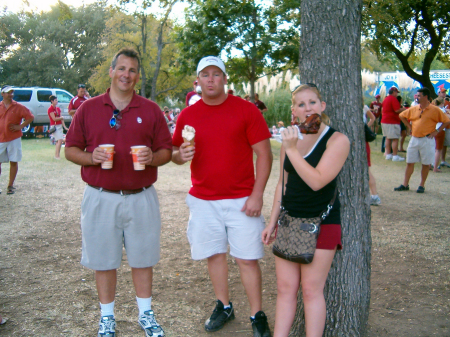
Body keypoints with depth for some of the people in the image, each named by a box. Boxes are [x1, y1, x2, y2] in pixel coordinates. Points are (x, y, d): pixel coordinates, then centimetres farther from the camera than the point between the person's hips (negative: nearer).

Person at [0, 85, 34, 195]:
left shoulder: (18, 107, 0)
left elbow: (30, 117, 0)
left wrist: (20, 126, -7)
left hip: (14, 139, -2)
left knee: (14, 161, 2)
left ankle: (10, 185, 12)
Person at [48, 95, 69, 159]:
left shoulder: (58, 108, 15)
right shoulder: (50, 109, -9)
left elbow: (61, 119, 14)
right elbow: (54, 119, -15)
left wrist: (65, 127, 8)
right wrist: (61, 118, 0)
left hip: (60, 126, 8)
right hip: (54, 126, -8)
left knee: (58, 141, 8)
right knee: (60, 140, -16)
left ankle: (57, 155, 15)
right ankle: (57, 155, -12)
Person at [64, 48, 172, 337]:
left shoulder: (151, 110, 4)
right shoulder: (88, 109, 4)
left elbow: (166, 151, 5)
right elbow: (70, 150, 6)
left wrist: (152, 157, -16)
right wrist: (91, 157, -14)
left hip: (141, 198, 0)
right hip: (100, 198, 0)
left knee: (142, 258, 12)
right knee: (104, 260, 10)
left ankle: (146, 314, 31)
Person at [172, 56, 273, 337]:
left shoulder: (246, 110, -5)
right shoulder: (188, 115, 5)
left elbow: (264, 153, -6)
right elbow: (175, 153, 13)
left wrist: (257, 194, -12)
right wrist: (180, 155, -12)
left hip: (242, 201, -3)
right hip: (203, 200, 3)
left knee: (248, 258, 1)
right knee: (214, 255, 12)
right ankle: (224, 307, 31)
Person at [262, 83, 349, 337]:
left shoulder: (337, 140, -9)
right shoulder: (290, 138, 8)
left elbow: (316, 180, -21)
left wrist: (292, 150, -19)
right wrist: (273, 221, 14)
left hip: (321, 223, -5)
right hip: (289, 221, 5)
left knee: (312, 289, 0)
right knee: (285, 287, 8)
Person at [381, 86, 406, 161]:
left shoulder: (385, 99, 16)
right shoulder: (393, 99, -13)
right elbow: (397, 110, -21)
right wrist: (403, 109, -1)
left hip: (384, 121, 9)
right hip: (392, 122, -9)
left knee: (388, 138, 14)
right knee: (395, 139, -6)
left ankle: (388, 154, 16)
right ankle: (395, 156, -5)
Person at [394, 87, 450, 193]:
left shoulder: (434, 110, -7)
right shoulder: (413, 109, 6)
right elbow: (402, 116, 20)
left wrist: (436, 131, -9)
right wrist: (409, 127, 12)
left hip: (427, 140, -4)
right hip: (414, 139, 4)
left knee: (426, 164, 5)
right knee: (409, 162, 7)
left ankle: (422, 185, 16)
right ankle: (405, 184, 14)